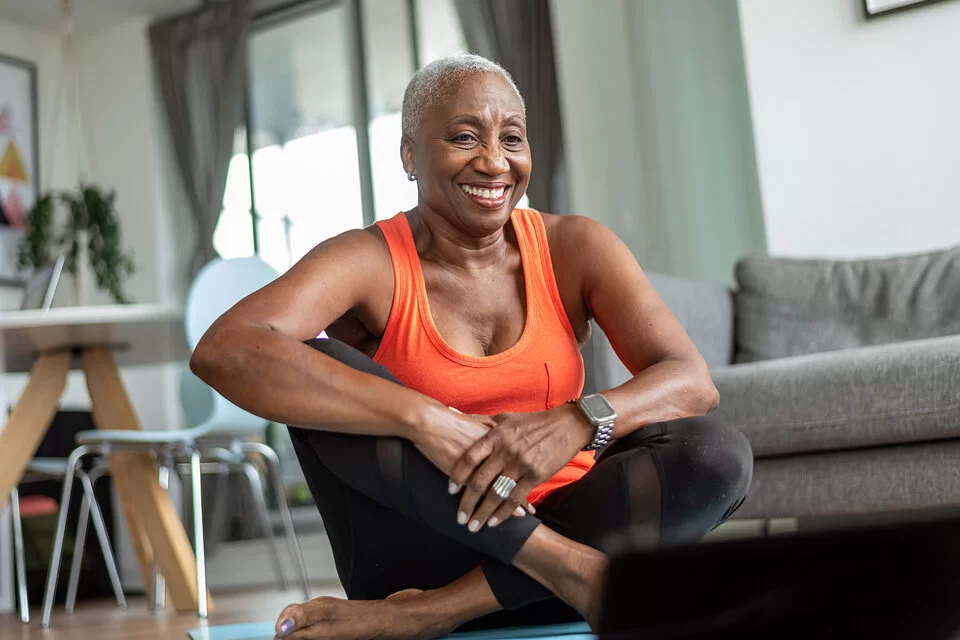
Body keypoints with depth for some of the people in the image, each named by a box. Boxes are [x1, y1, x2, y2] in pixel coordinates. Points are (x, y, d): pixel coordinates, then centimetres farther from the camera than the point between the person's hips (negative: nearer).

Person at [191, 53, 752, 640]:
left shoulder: (574, 247, 1)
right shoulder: (371, 262, -7)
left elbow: (693, 382, -10)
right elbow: (222, 351, -27)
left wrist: (579, 422, -32)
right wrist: (424, 419, -36)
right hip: (420, 557, -2)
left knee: (721, 454, -22)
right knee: (309, 361, -21)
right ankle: (567, 565, -27)